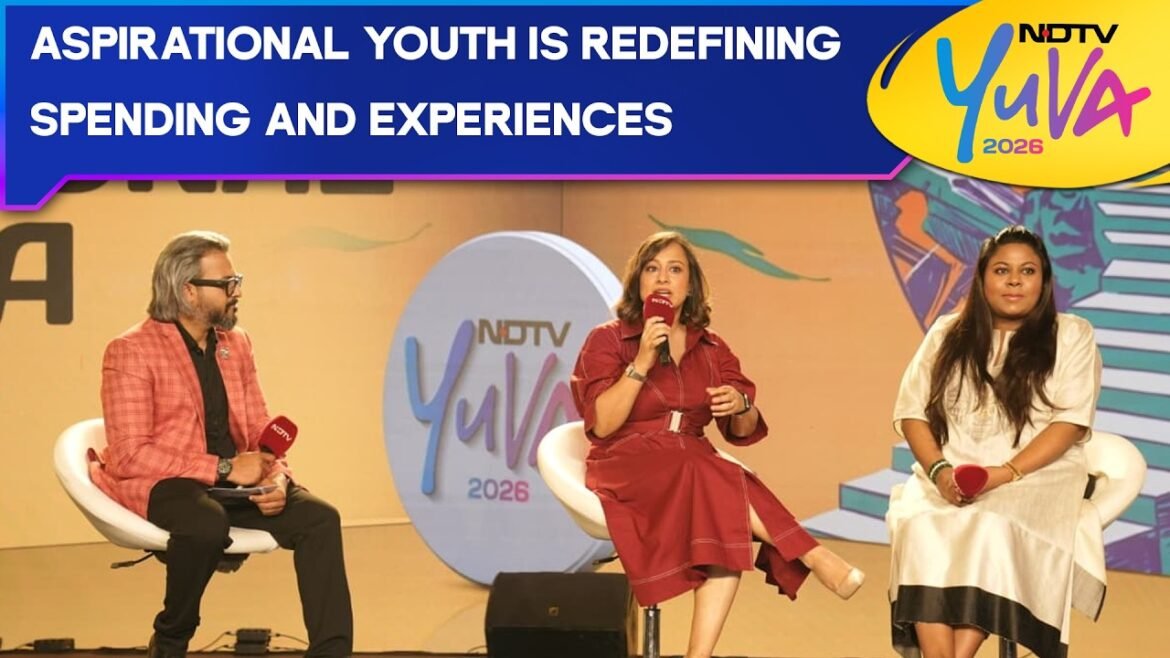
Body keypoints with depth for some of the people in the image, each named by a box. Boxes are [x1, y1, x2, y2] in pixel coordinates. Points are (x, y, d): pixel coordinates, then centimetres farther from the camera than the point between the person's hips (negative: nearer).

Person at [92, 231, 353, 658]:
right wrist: (223, 469, -20)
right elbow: (129, 456, -16)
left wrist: (275, 478, -9)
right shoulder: (131, 351, -9)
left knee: (319, 518, -17)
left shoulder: (236, 344, 11)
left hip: (232, 482, 6)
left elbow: (260, 431, 14)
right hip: (159, 485, -6)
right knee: (208, 523, -38)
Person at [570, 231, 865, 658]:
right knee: (713, 480, -35)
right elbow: (601, 424, -9)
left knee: (731, 525, -32)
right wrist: (642, 361, -16)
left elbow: (744, 432, 12)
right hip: (625, 468, -3)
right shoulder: (607, 340, 4)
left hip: (698, 470, 4)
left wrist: (741, 406, -11)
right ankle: (812, 556, -28)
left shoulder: (711, 350, 14)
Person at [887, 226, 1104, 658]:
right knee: (920, 525, -32)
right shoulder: (947, 335, 16)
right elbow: (912, 412, 10)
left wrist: (1006, 473, -16)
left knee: (994, 528, -36)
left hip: (1036, 477, -2)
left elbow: (1072, 421, -2)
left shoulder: (1071, 336, 8)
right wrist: (940, 471, -11)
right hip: (950, 479, 2)